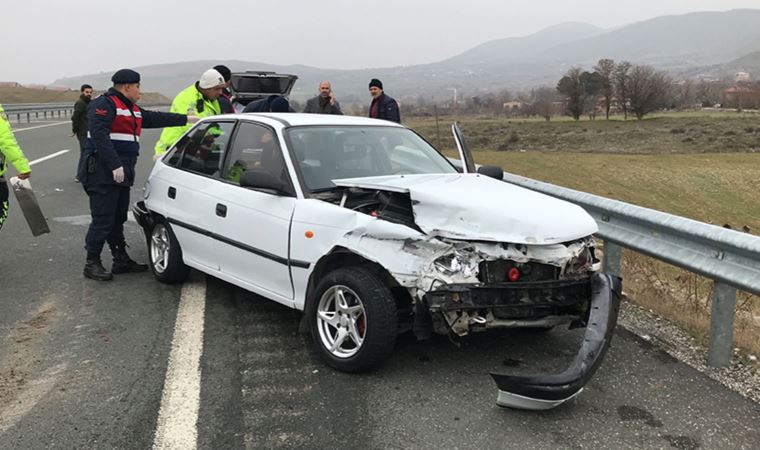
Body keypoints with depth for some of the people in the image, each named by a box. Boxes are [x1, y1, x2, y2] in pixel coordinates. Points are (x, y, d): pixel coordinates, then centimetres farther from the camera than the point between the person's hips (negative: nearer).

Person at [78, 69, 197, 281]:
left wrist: (187, 119, 26)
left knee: (118, 218, 16)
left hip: (121, 174, 10)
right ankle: (92, 264, 2)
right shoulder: (104, 105, -11)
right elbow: (99, 136, -22)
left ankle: (121, 260, 25)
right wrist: (115, 166, -27)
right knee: (103, 220, -7)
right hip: (102, 174, -10)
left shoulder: (133, 110, 20)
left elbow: (156, 118, 26)